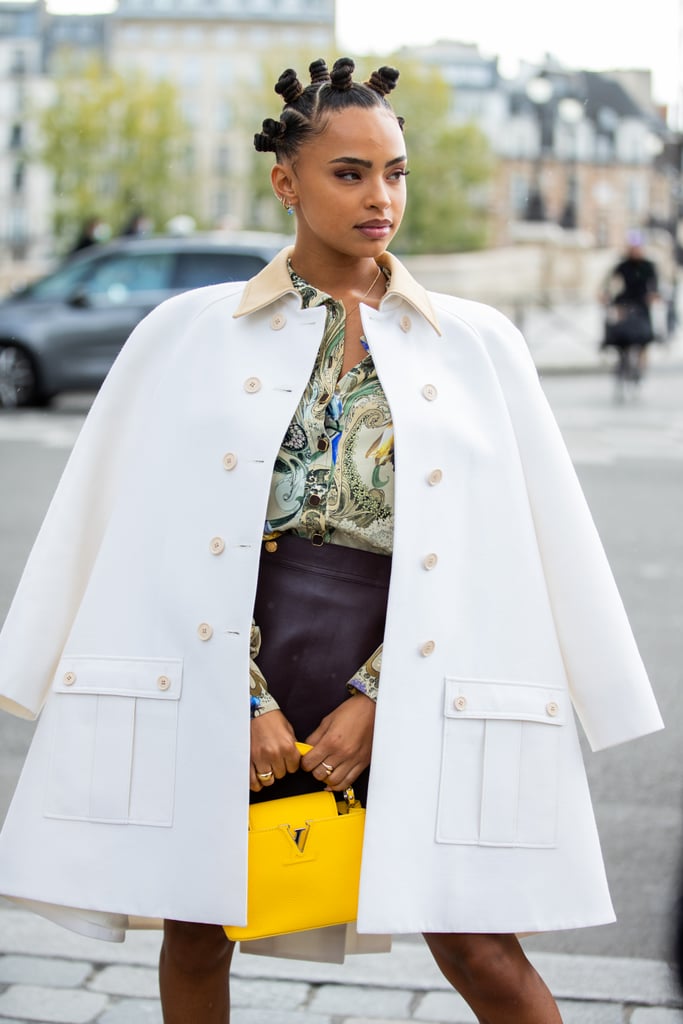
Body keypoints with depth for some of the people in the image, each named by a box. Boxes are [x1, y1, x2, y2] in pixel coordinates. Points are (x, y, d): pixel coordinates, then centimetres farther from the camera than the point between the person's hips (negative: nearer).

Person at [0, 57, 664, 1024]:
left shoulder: (476, 346, 6)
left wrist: (377, 696, -5)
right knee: (196, 932, 10)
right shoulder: (191, 332, 4)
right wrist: (246, 699, -6)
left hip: (402, 681, 0)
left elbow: (485, 553, 3)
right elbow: (166, 537, 2)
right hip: (224, 665, 1)